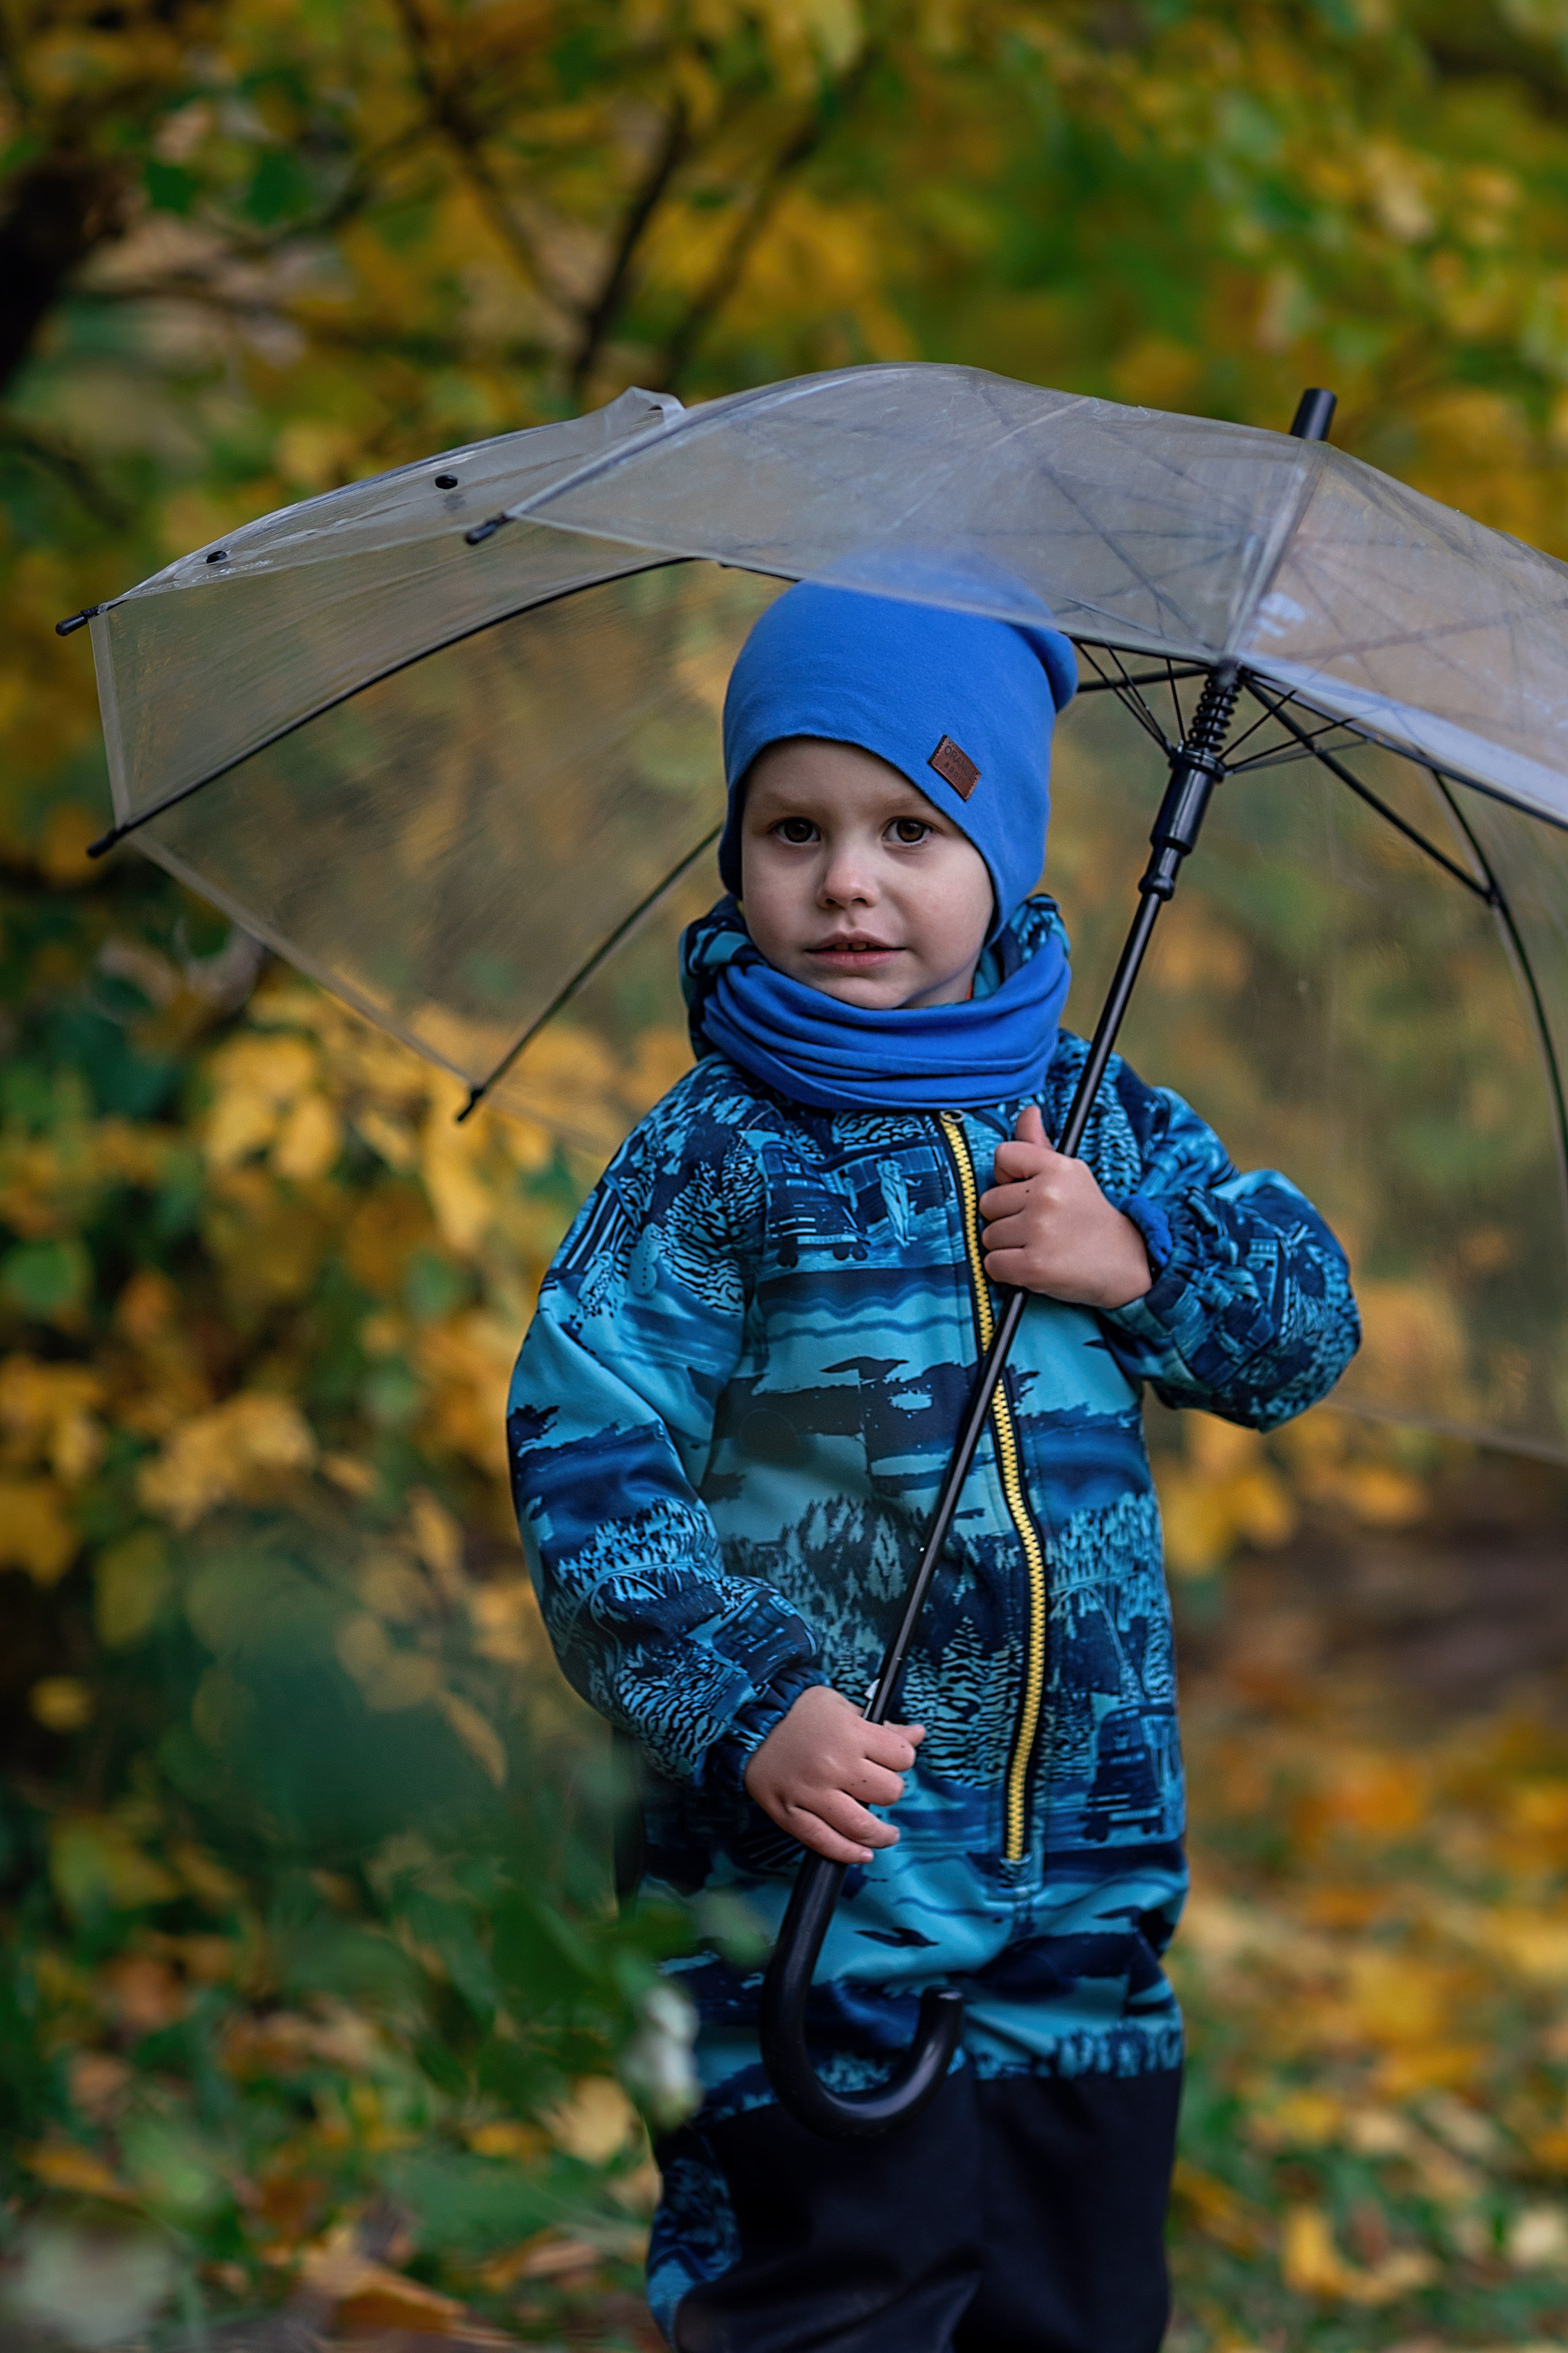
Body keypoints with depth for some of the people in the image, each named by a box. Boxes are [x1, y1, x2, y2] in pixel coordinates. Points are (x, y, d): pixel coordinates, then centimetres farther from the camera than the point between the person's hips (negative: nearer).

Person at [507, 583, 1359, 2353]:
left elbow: (1314, 1328, 14)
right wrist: (745, 1714, -22)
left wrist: (1146, 1263, -7)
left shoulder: (1102, 1126, 9)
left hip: (1095, 1872, 5)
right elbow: (587, 1464, -10)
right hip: (821, 1870, -5)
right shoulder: (711, 1161, -5)